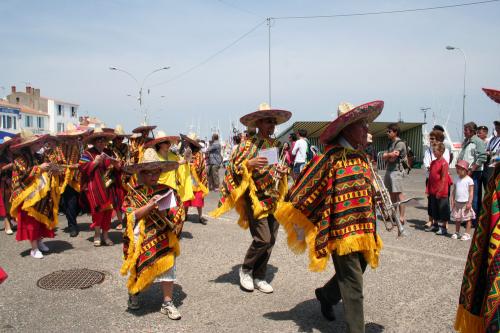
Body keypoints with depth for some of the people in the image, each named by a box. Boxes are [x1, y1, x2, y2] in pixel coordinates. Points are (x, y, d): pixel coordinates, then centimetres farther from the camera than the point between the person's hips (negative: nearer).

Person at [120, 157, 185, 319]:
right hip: (141, 240, -1)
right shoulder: (133, 194, -2)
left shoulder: (167, 191, 3)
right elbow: (132, 215, -13)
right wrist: (150, 205, -25)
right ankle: (133, 295, 40)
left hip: (164, 240, 2)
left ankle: (167, 303, 15)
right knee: (140, 270, 11)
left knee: (167, 269, 0)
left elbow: (178, 212, 1)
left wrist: (166, 212, -18)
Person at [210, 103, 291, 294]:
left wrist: (283, 171, 3)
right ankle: (245, 269, 14)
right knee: (262, 238, -11)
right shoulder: (248, 145, -7)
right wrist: (249, 163, -25)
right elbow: (232, 168, -10)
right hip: (256, 199, -6)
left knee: (271, 240, 6)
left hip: (274, 199, 6)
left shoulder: (276, 145, 12)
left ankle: (259, 276, 21)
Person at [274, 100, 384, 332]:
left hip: (362, 229, 8)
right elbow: (304, 189, -12)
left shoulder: (362, 157, 11)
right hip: (341, 230, -8)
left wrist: (370, 229, 22)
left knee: (351, 277, 21)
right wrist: (300, 226, -8)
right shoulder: (332, 156, -13)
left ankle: (326, 295, 47)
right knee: (353, 286, -3)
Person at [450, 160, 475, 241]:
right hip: (457, 202, 5)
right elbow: (453, 190, 11)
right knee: (457, 218, 12)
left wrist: (469, 203, -15)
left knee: (468, 219, 2)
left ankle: (467, 234, 7)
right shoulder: (456, 179, 7)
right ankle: (457, 233, 22)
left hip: (465, 203, -5)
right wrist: (452, 201, 5)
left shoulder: (469, 180, -9)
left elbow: (471, 192, -10)